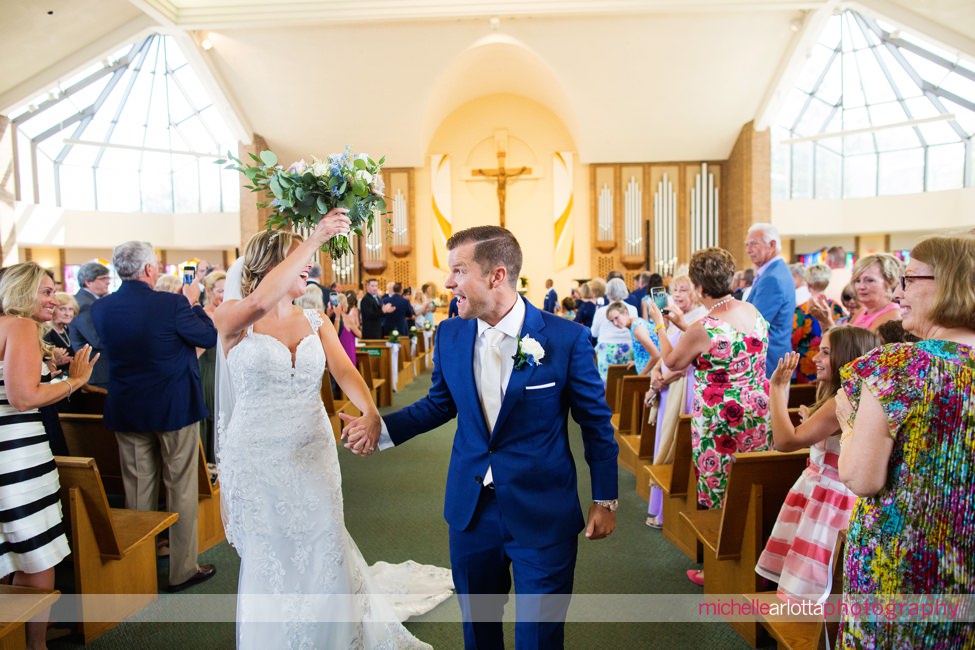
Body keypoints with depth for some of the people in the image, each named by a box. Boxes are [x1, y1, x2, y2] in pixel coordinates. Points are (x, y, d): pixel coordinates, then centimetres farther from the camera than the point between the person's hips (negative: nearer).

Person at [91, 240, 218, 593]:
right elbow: (210, 338, -8)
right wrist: (192, 302, 5)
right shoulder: (171, 304, -19)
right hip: (175, 407, -5)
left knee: (137, 488, 15)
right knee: (181, 487, 7)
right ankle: (182, 569, 16)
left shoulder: (100, 308, -3)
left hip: (125, 411, 5)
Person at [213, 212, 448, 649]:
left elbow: (344, 370, -10)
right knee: (270, 560, 12)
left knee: (323, 552, 11)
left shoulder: (316, 322, 4)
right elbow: (261, 300, -31)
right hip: (259, 459, -3)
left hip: (313, 454, 3)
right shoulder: (233, 320, -8)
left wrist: (370, 411, -31)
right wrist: (316, 237, -30)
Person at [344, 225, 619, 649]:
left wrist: (605, 499, 0)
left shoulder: (567, 337, -15)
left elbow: (596, 422, -5)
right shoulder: (449, 335, -3)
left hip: (543, 515, -4)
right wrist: (383, 428, -5)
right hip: (470, 511, 4)